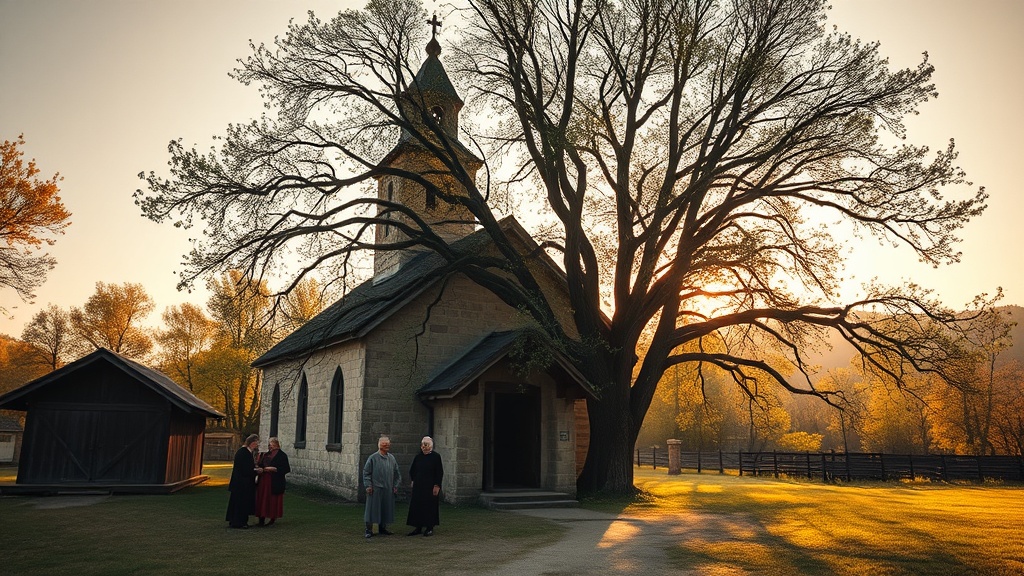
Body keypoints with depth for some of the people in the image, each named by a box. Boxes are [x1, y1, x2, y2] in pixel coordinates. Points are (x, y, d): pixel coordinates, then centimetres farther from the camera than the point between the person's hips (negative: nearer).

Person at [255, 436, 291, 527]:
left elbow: (286, 469, -13)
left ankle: (272, 520, 10)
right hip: (263, 482, 6)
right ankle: (262, 520, 13)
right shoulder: (265, 455, 14)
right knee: (262, 500, 6)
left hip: (274, 483, -6)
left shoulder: (282, 455, -7)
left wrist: (273, 469, -19)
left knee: (273, 501, -1)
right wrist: (258, 468, -2)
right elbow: (260, 465, 21)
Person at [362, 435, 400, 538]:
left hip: (388, 489, 5)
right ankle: (369, 530, 7)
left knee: (386, 509, 10)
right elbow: (366, 472, -5)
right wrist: (368, 485, -10)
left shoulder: (392, 458, 8)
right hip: (375, 488, -5)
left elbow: (397, 473, 16)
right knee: (372, 508, -1)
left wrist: (396, 485, 10)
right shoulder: (373, 458, -7)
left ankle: (382, 529, 22)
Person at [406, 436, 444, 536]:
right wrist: (412, 481, 8)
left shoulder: (436, 457, -7)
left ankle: (430, 528, 10)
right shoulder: (418, 457, 7)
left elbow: (440, 472, -9)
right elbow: (412, 471, 18)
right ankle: (418, 527, 15)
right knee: (417, 506, 5)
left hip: (430, 487, -5)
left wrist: (437, 486, -13)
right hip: (418, 487, 5)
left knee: (430, 506, 0)